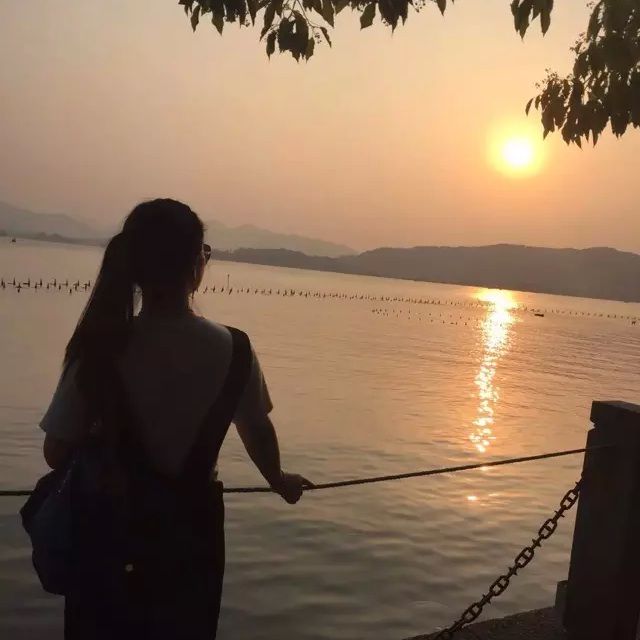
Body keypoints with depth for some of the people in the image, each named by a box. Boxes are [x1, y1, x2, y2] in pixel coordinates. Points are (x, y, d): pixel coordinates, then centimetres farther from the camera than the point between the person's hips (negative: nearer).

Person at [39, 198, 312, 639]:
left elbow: (58, 453, -11)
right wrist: (279, 480, 22)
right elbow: (258, 431, 1)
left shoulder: (102, 348, -17)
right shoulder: (231, 348, -13)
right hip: (191, 529, 1)